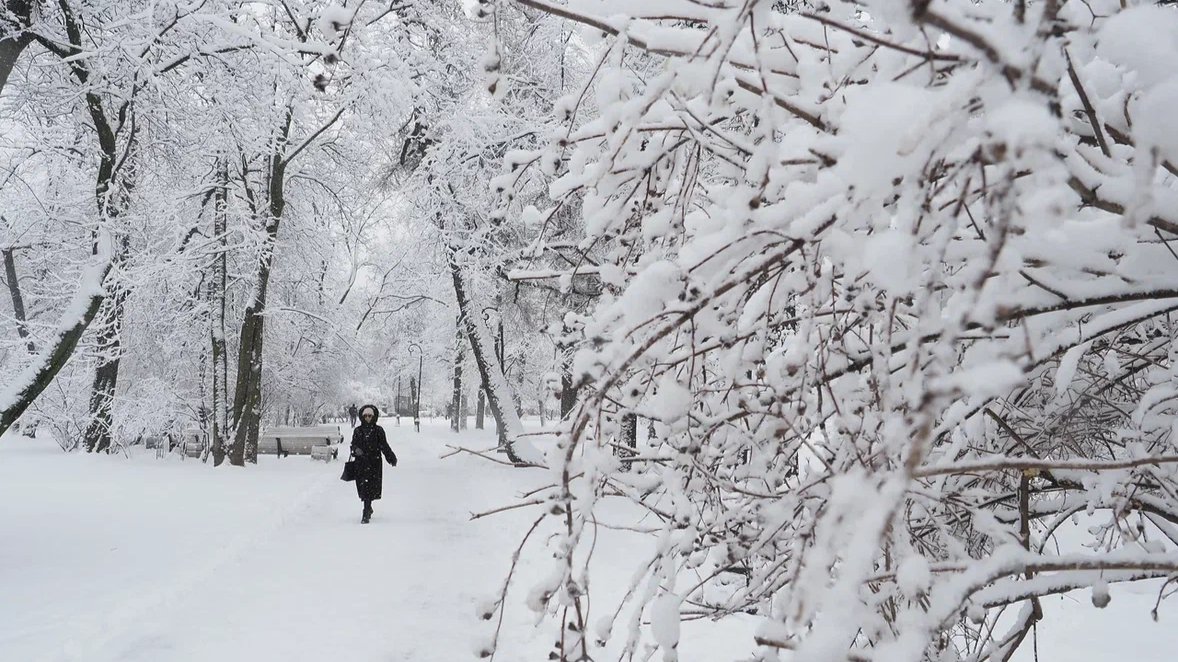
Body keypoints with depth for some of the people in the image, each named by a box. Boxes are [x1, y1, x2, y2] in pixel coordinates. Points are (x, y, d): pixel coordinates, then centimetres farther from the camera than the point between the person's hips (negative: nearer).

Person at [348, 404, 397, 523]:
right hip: (361, 463, 2)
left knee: (369, 488, -8)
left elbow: (384, 446, 6)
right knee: (363, 486, 5)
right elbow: (354, 444, 7)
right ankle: (368, 509, 28)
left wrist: (392, 458, 0)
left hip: (374, 463, -2)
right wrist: (356, 450, -16)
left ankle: (366, 514, -7)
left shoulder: (378, 430, 3)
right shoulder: (358, 431, 8)